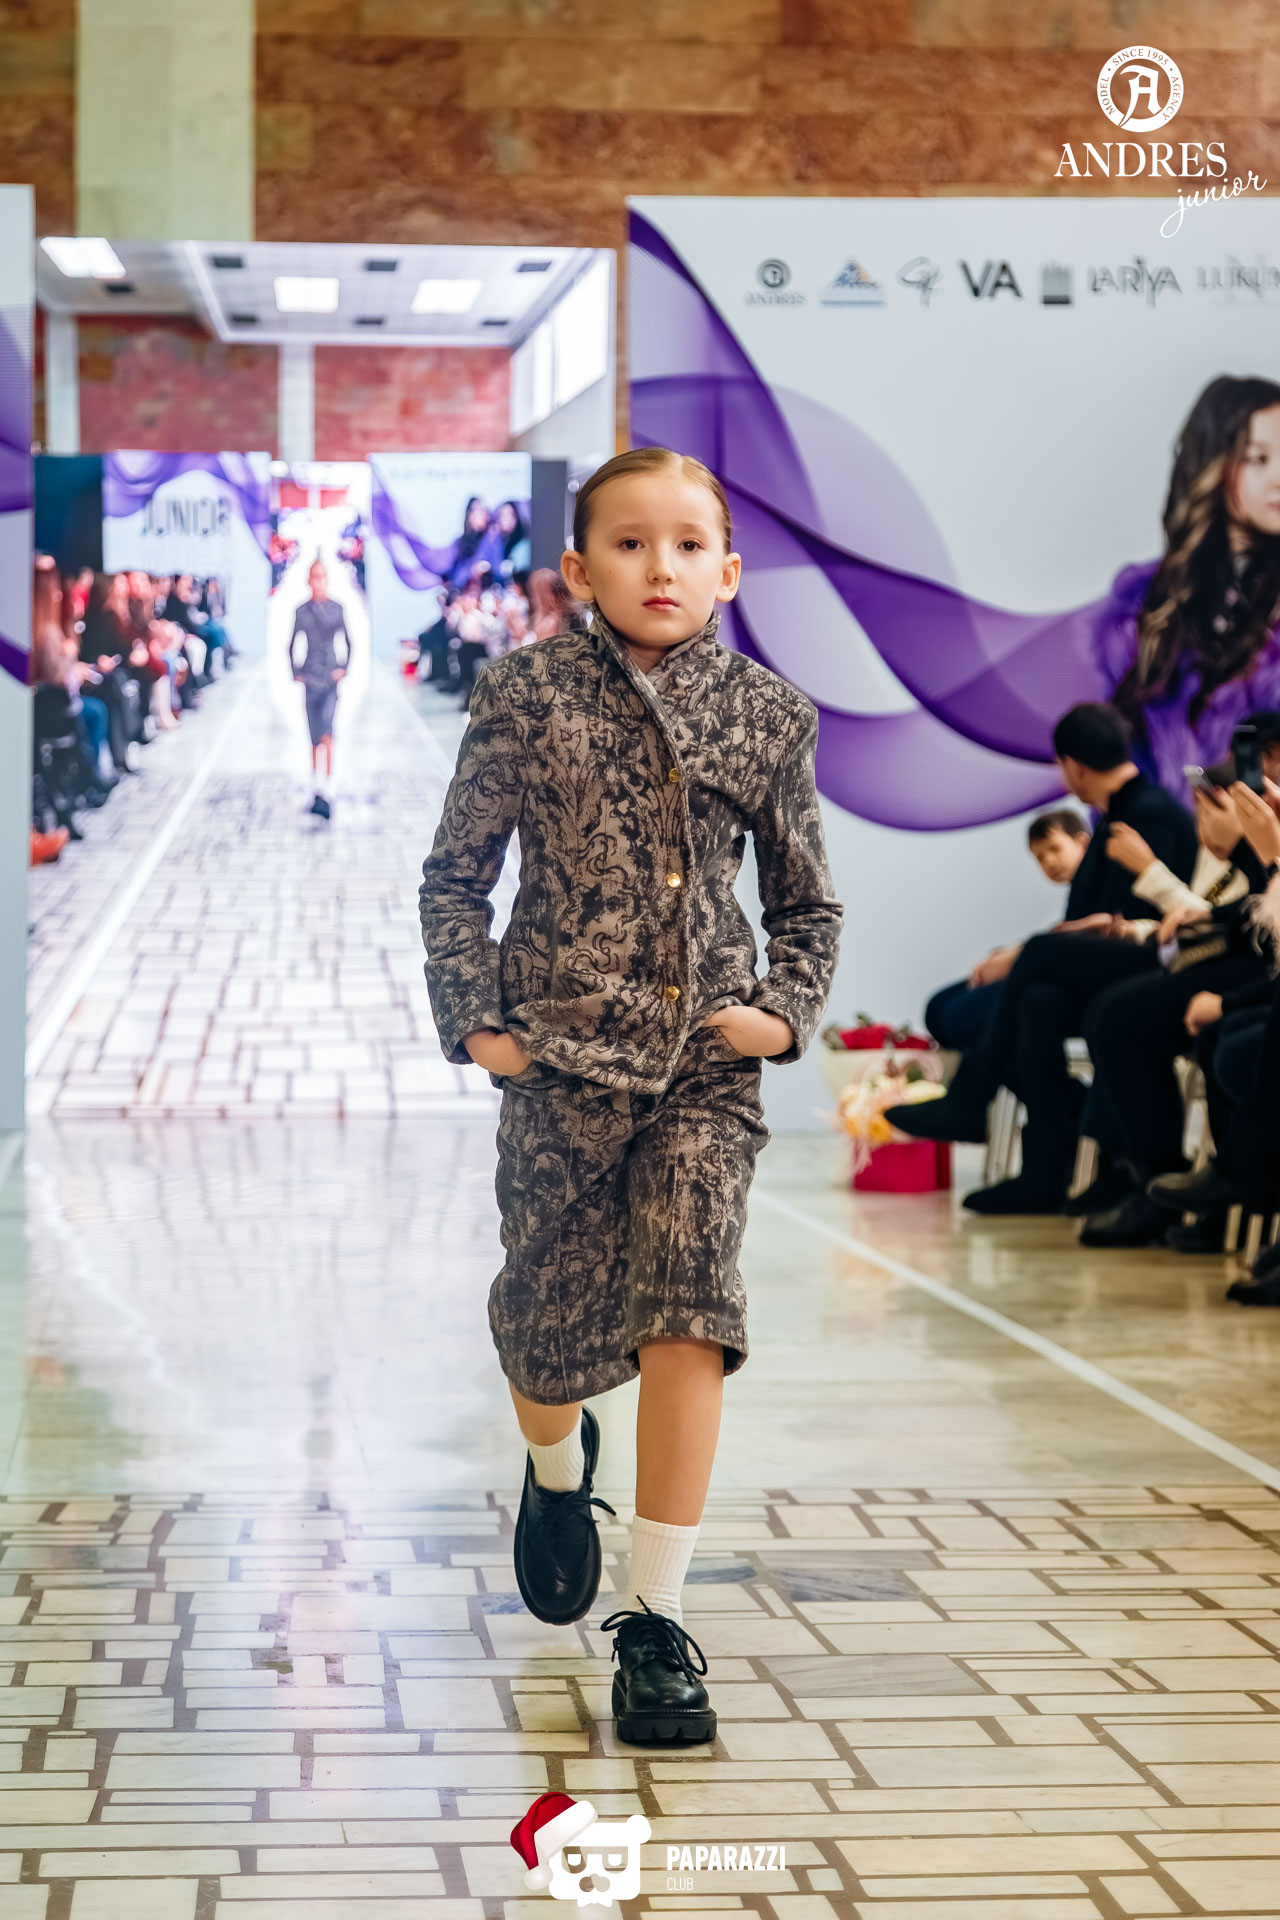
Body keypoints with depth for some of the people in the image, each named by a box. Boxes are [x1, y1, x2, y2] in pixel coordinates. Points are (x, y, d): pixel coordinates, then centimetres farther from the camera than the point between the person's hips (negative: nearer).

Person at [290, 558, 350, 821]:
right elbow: (294, 646, 11)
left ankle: (323, 790, -23)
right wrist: (296, 673, 2)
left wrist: (343, 668, 0)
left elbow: (346, 642, 11)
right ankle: (319, 785, 18)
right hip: (310, 678, 1)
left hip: (332, 679, -1)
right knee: (316, 737, 6)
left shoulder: (337, 610, 4)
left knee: (326, 731, -18)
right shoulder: (302, 612, 4)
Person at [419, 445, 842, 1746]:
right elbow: (456, 871, 4)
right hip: (562, 1054, 0)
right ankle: (557, 1467, 45)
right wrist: (472, 1018, -5)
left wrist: (786, 1010, -2)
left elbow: (806, 900, 14)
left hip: (706, 1062, 1)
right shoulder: (530, 693, 0)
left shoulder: (767, 714, 5)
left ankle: (656, 1618, -7)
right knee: (552, 1324, 7)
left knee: (689, 1306, -13)